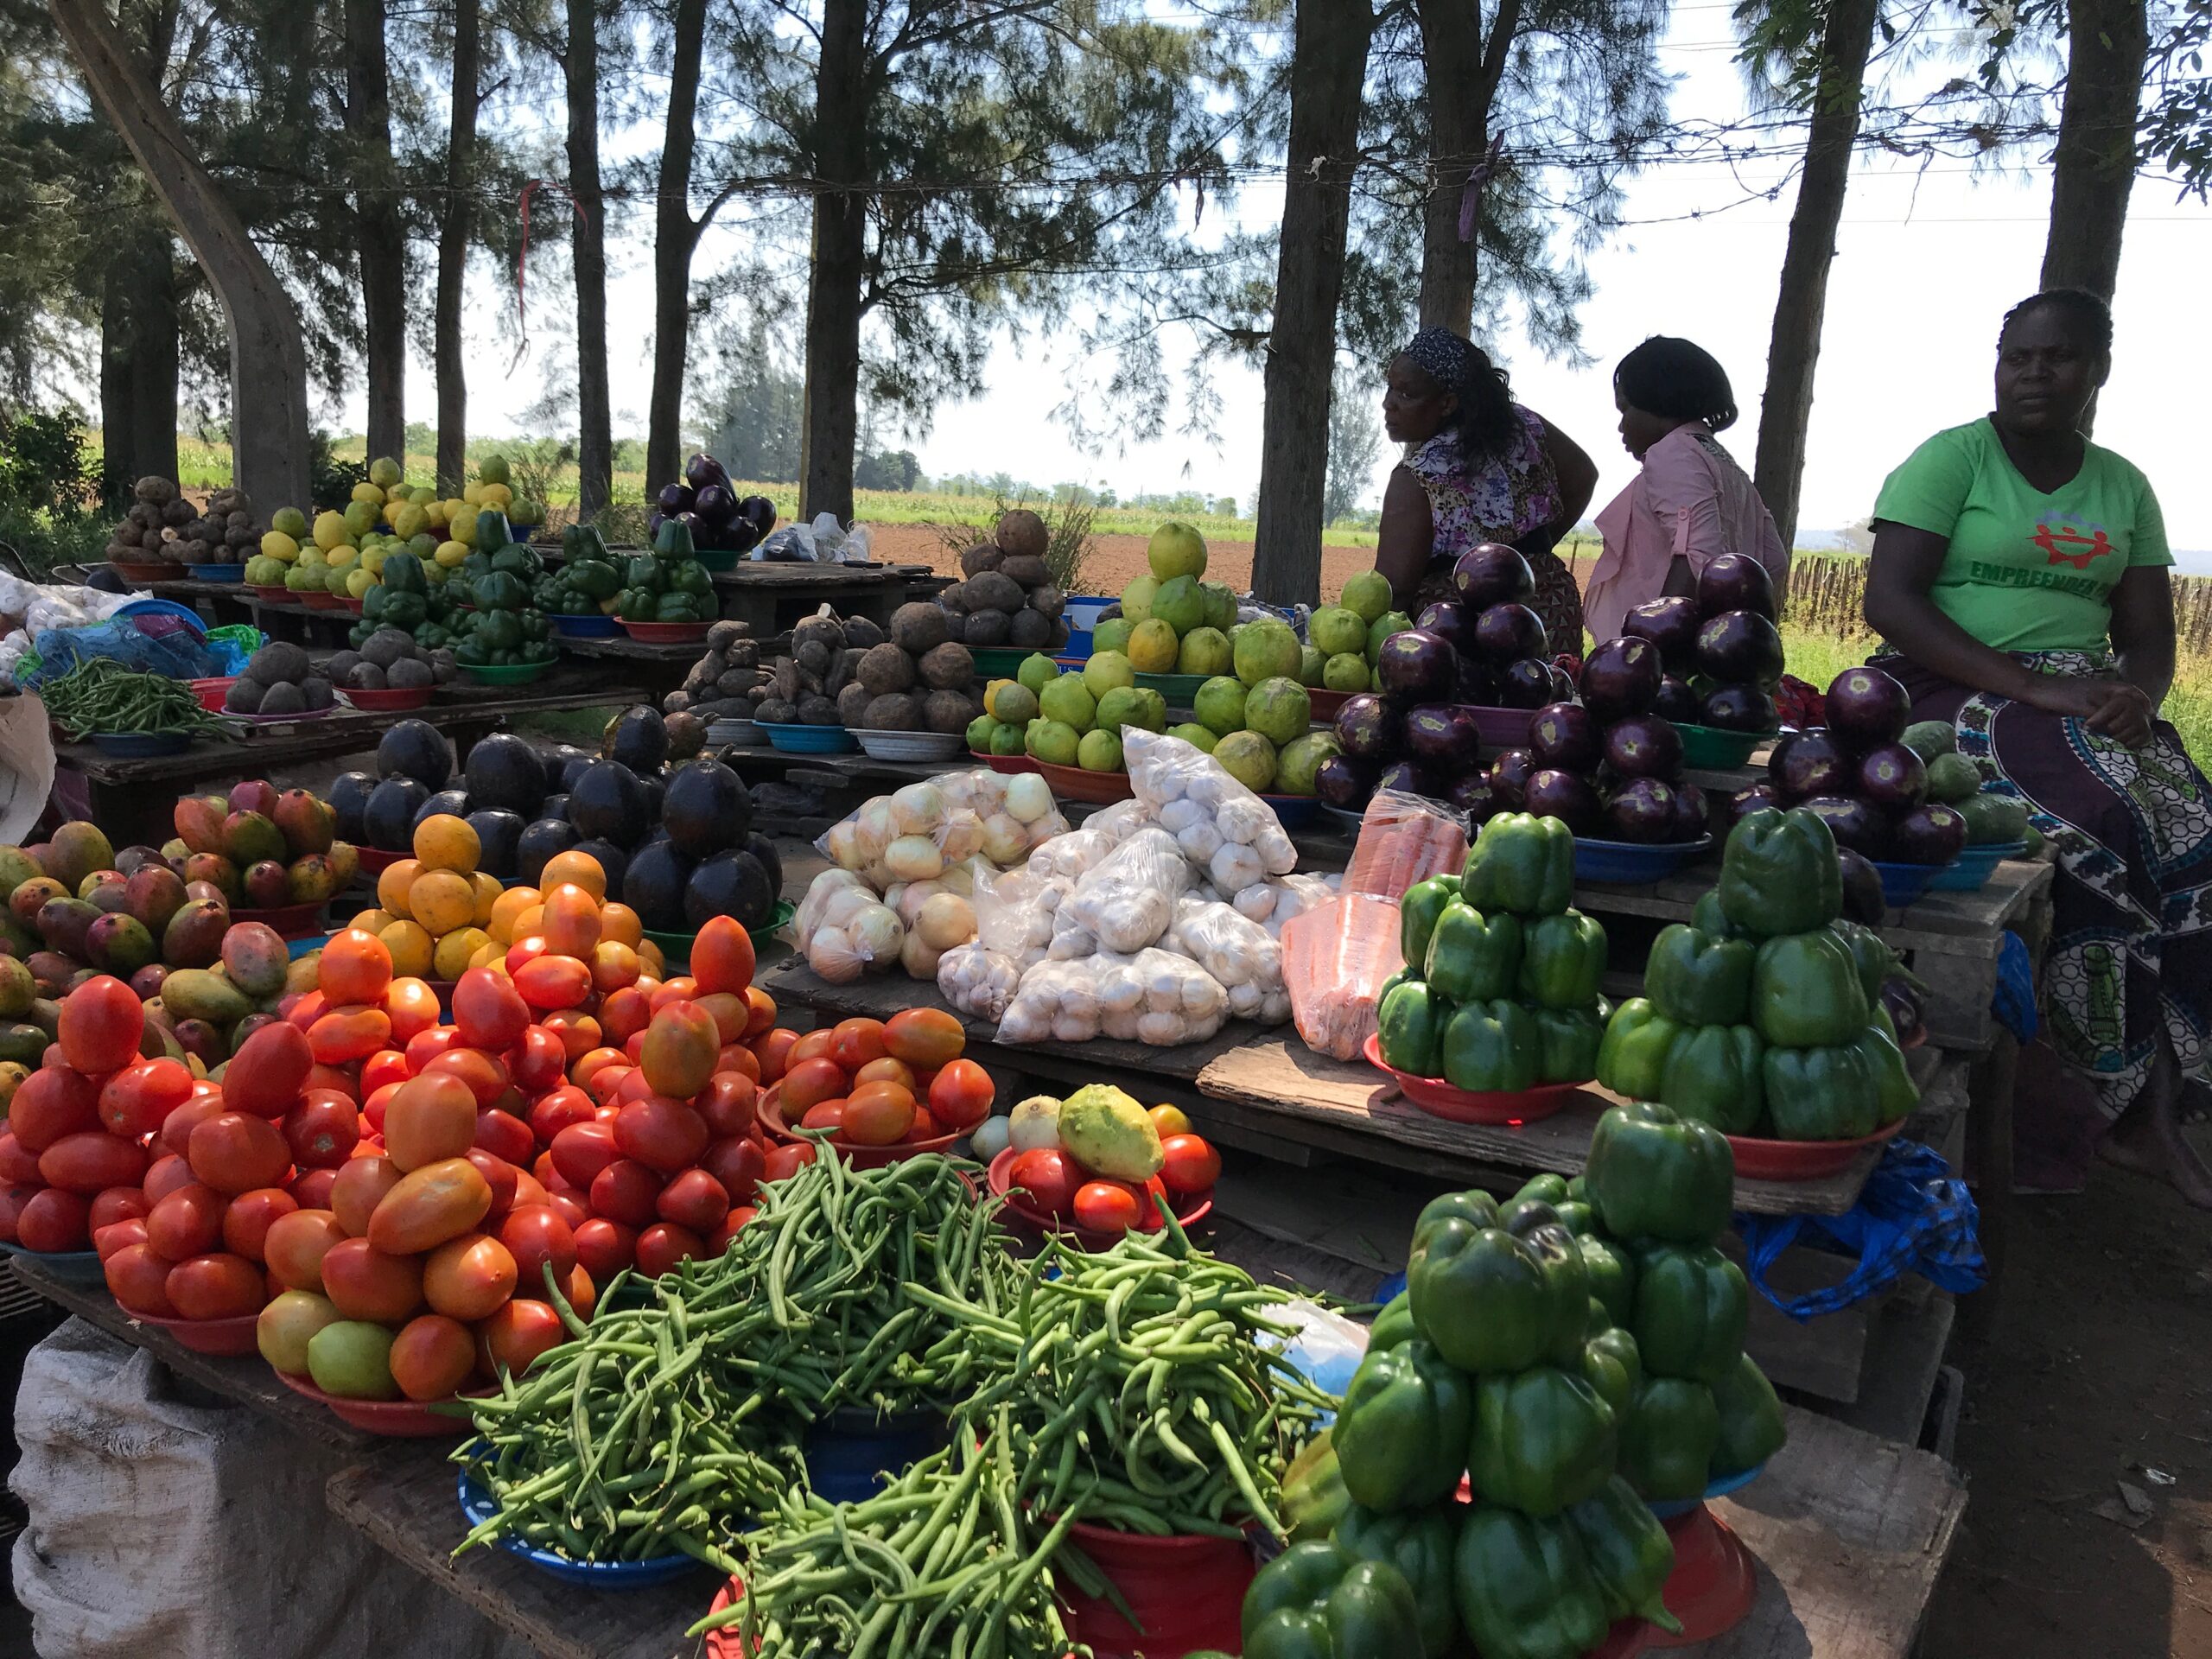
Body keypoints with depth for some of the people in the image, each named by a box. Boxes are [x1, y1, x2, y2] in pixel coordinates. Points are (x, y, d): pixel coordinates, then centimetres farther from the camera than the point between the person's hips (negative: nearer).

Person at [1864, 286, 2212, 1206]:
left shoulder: (2123, 487, 16)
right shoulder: (1950, 459, -1)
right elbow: (1889, 600, -13)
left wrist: (2138, 694, -12)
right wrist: (2033, 686, -21)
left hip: (2084, 700, 5)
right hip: (1955, 689, -5)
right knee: (2095, 827, -30)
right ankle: (2133, 1100, -15)